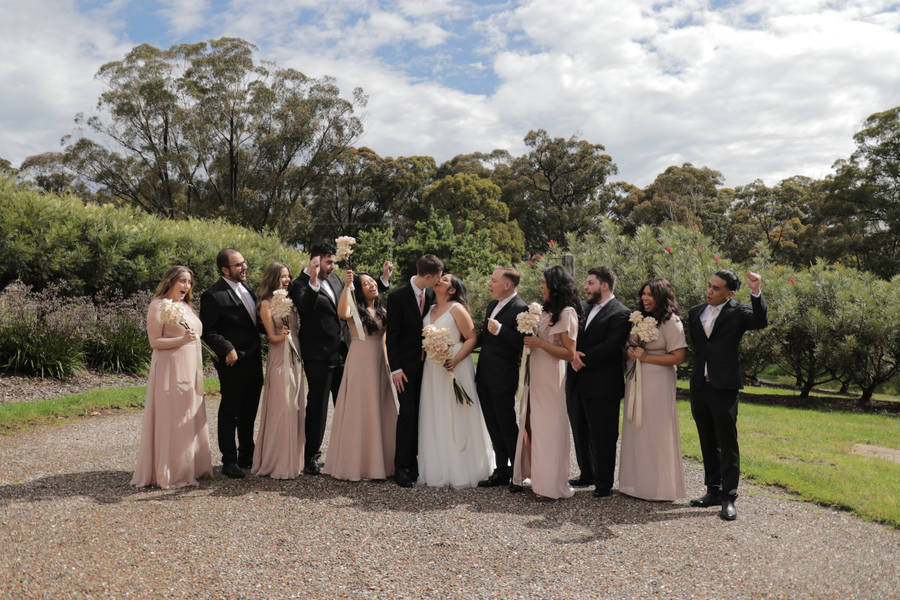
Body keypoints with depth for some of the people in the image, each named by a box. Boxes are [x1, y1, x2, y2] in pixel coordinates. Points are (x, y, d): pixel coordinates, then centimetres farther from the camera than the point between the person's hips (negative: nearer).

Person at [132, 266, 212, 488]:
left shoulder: (187, 306, 16)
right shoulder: (158, 305, -8)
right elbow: (155, 342, -12)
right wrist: (181, 340, -24)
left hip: (191, 370, 8)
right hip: (170, 369, -8)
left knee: (191, 417, 11)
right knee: (172, 418, -5)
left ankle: (191, 467, 21)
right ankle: (171, 473, 4)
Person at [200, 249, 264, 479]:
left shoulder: (245, 286, 11)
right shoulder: (213, 295, -13)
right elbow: (207, 331, -14)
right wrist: (227, 349, -24)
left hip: (253, 360, 8)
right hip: (233, 363, -8)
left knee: (249, 412, 17)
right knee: (229, 412, 3)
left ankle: (246, 456, 31)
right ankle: (229, 461, 14)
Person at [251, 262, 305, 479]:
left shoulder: (289, 300, 14)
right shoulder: (266, 303, -5)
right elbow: (272, 337, -9)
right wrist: (283, 335, -27)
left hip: (294, 359, 7)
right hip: (279, 361, -7)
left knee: (295, 408, 10)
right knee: (281, 410, -7)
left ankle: (293, 459, 20)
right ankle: (278, 463, 2)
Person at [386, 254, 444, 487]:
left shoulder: (432, 294, 4)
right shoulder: (398, 296, -12)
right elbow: (391, 336, -10)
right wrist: (395, 369, -13)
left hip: (426, 364, 5)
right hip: (406, 365, -5)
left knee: (421, 414, 7)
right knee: (408, 412, -7)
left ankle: (415, 462, 16)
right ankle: (401, 467, 2)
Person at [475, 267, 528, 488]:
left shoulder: (520, 309, -16)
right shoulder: (492, 304, 13)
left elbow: (522, 343, -22)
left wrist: (500, 330, -26)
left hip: (503, 379, -9)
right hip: (485, 377, 9)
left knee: (507, 426, 2)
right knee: (494, 428, 15)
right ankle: (502, 471, 26)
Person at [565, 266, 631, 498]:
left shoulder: (619, 313, -10)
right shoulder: (583, 308, 14)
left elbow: (611, 347, -19)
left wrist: (583, 359, -16)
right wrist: (573, 354, -9)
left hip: (602, 385, -7)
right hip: (577, 383, 8)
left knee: (602, 436, 1)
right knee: (580, 433, 17)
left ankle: (604, 482, 14)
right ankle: (587, 474, 32)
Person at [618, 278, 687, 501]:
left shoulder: (671, 322, -9)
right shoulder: (639, 318, 12)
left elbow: (678, 357, -13)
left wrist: (646, 357, -17)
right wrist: (630, 352, -1)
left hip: (658, 383, -7)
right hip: (635, 381, 7)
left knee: (656, 432, -3)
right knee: (635, 431, 10)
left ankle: (659, 486, 8)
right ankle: (637, 482, 20)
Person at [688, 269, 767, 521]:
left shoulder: (738, 312, -4)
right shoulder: (695, 312, 11)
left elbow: (761, 322, -23)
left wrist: (756, 292, -33)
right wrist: (702, 366, 9)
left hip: (724, 388, -6)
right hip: (699, 387, 6)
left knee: (728, 445, -1)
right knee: (708, 444, 15)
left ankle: (729, 498, 6)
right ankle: (713, 491, 26)